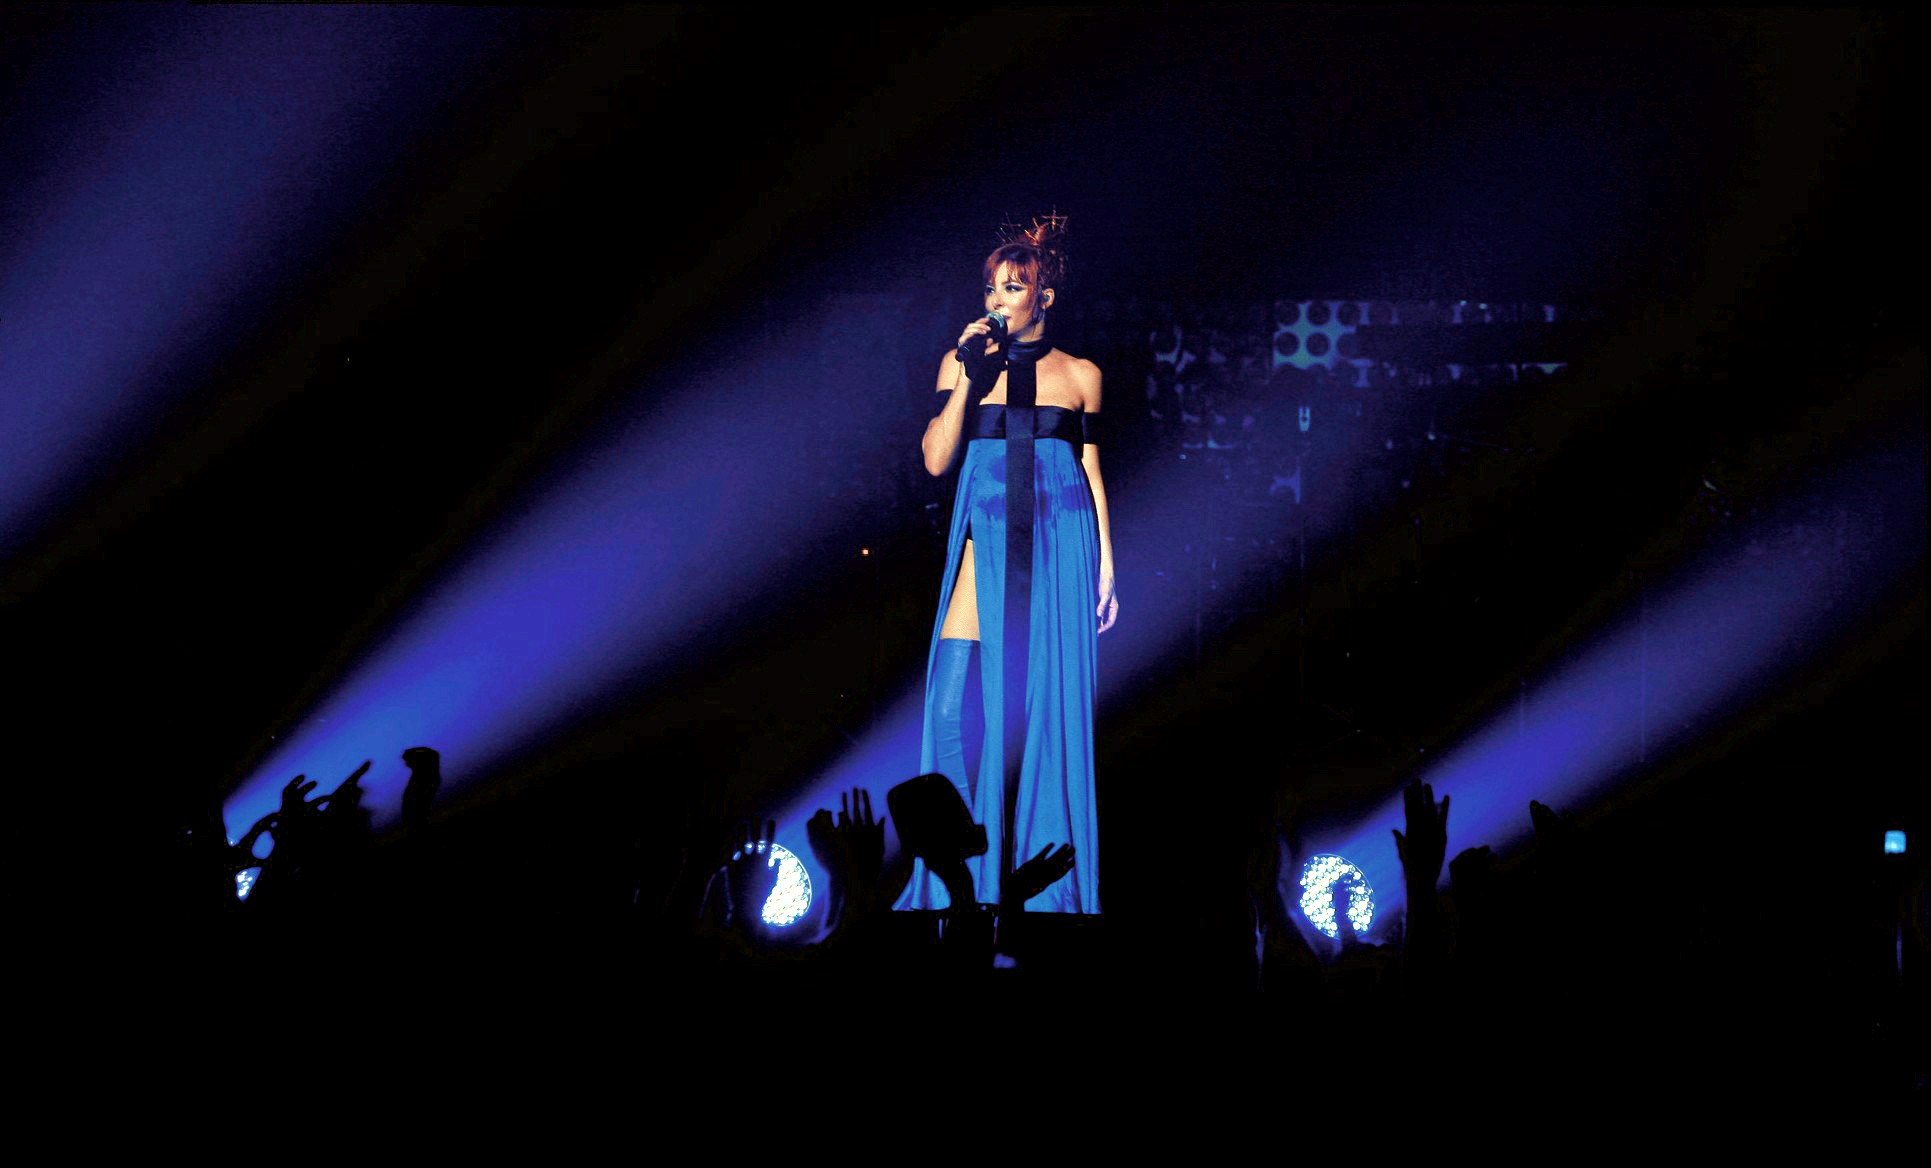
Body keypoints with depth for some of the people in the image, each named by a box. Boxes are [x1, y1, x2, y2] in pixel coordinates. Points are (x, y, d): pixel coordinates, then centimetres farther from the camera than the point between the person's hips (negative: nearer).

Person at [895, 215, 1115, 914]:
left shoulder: (1080, 375, 9)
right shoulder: (962, 361, 9)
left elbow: (1092, 471, 12)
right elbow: (936, 460, 1)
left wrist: (1105, 568, 7)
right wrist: (971, 376, -7)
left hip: (1060, 539, 0)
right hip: (986, 535, 0)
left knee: (1049, 702, -1)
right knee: (955, 700, -10)